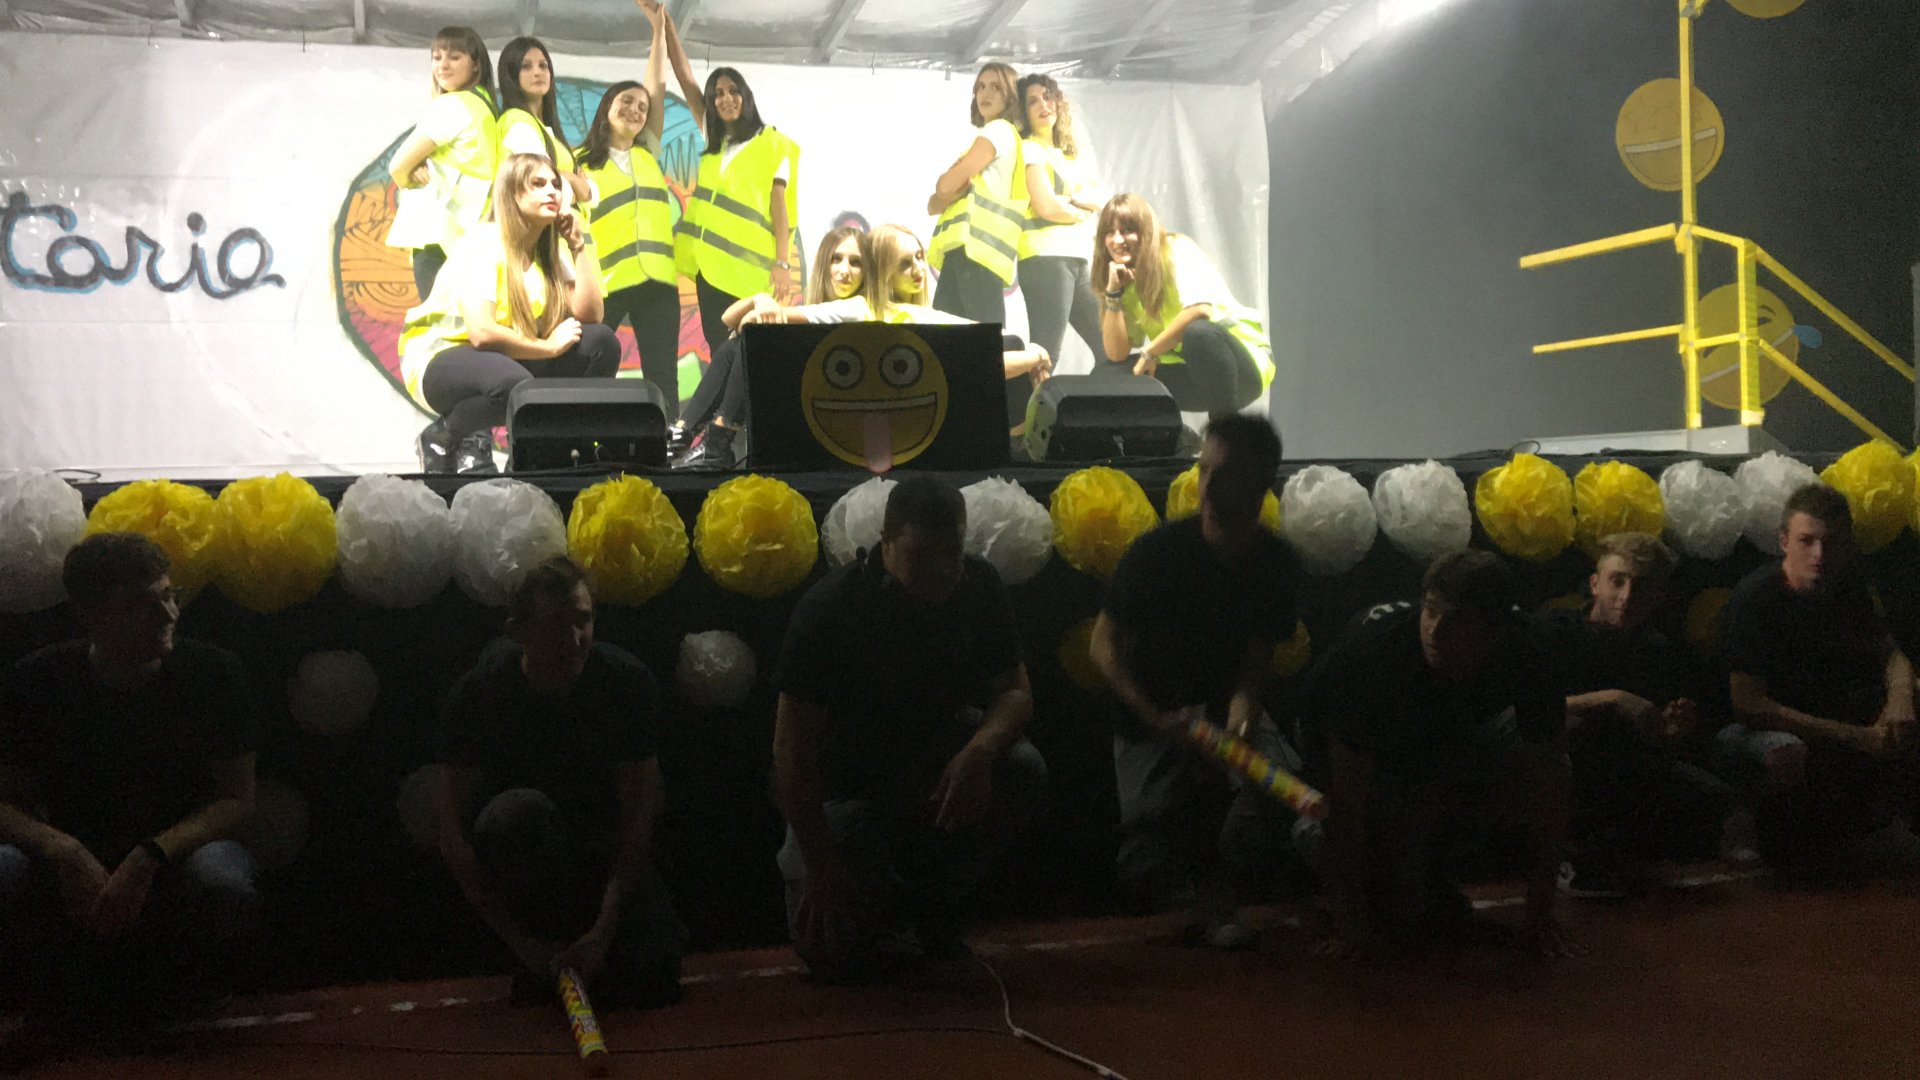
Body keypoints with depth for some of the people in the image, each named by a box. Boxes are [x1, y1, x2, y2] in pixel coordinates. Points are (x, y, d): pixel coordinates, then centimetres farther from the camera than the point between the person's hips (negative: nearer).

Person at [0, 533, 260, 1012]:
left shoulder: (213, 672, -8)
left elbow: (237, 799, -8)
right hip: (71, 865, 1)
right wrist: (61, 851, -26)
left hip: (179, 854, -1)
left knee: (222, 886, -37)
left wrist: (149, 858, -24)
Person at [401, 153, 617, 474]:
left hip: (510, 358, 6)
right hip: (439, 359, -6)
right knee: (511, 382, -40)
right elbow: (482, 333, -29)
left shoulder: (553, 251, 2)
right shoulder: (483, 245, -18)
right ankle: (444, 437, -9)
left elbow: (590, 316, -12)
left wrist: (580, 245, -10)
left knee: (602, 343, -14)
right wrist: (549, 346, -19)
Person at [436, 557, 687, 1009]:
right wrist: (520, 942, -22)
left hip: (605, 845, 1)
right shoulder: (479, 693, -19)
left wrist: (603, 932, -23)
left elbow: (637, 815, -15)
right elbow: (455, 839, -18)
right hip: (527, 851, 0)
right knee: (518, 812, -37)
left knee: (652, 980, -20)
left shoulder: (629, 680, -17)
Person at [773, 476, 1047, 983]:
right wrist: (823, 870, -23)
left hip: (936, 748, 4)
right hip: (845, 780, -4)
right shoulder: (830, 610, -23)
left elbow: (1015, 690, -5)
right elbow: (793, 751, -21)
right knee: (840, 952, -20)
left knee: (1022, 769, -28)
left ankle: (940, 904, -2)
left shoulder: (978, 586, -10)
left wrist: (981, 749, -30)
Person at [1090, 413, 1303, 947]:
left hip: (1229, 710, 3)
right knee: (1149, 880, -17)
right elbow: (1105, 644, -8)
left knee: (1283, 790, -30)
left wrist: (1239, 722, -28)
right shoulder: (1157, 551, -12)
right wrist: (1156, 719, -21)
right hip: (1153, 718, -2)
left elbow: (1256, 663, -7)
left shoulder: (1276, 564, -3)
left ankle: (1218, 890, 0)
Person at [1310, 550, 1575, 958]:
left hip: (1451, 734, 5)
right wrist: (1350, 918, -31)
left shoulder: (1525, 655, -30)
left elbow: (1548, 780, -24)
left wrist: (1540, 915, -24)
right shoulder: (1376, 653, -38)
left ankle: (1431, 872, 3)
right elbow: (1348, 793, -34)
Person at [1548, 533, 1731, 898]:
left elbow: (1680, 754, 4)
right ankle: (1586, 855, -16)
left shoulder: (1665, 656, 5)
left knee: (1712, 798, -22)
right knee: (1571, 728, -37)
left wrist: (1676, 735, -19)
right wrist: (1610, 699, -28)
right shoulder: (1556, 632, -7)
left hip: (1631, 778, 4)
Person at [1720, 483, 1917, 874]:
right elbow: (1748, 705, -25)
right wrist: (1856, 736, -27)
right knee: (1788, 755, -39)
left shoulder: (1846, 586, 2)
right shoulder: (1755, 596, -19)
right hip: (1758, 727, -7)